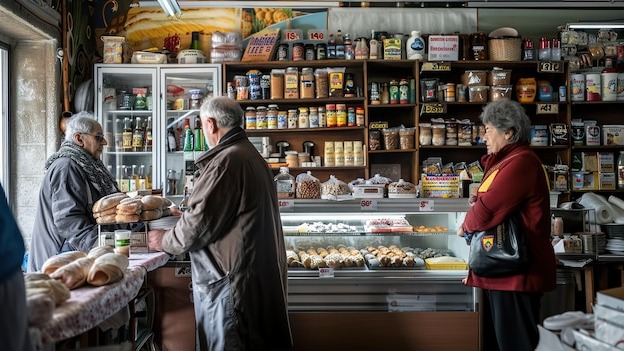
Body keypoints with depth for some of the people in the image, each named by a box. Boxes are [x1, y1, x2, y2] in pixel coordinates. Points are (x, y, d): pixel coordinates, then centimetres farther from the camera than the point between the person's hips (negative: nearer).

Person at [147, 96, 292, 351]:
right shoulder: (251, 155, 14)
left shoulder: (226, 161, -18)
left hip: (231, 278, -10)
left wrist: (165, 241, 0)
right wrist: (184, 215, 22)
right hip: (260, 271, 10)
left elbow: (200, 222, -18)